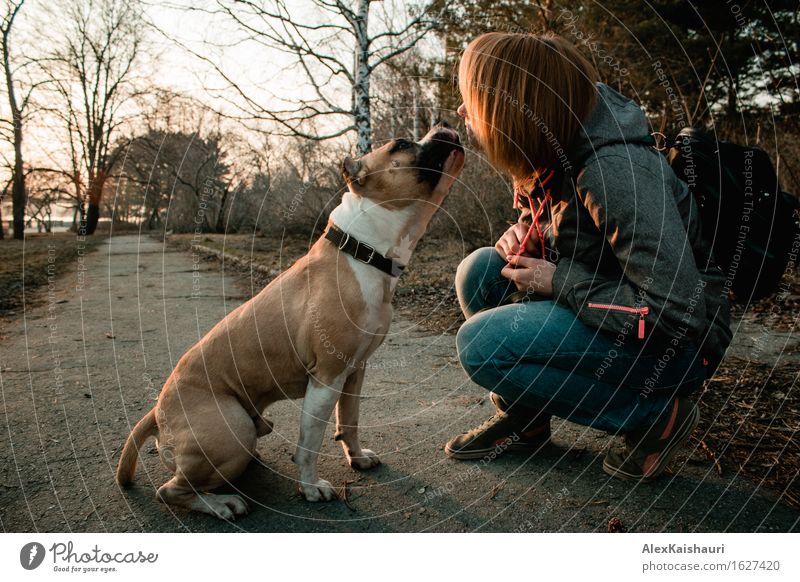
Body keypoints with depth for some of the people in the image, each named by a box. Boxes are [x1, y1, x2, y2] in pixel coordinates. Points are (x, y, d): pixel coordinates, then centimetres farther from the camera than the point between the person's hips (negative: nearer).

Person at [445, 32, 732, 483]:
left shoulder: (616, 172, -30)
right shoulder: (550, 154, -3)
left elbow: (677, 312, -32)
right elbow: (546, 217, 19)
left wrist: (559, 281, -23)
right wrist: (522, 234, -5)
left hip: (676, 341, -8)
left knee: (481, 343, -23)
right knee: (480, 271, -4)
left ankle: (657, 414, -6)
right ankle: (523, 419, 8)